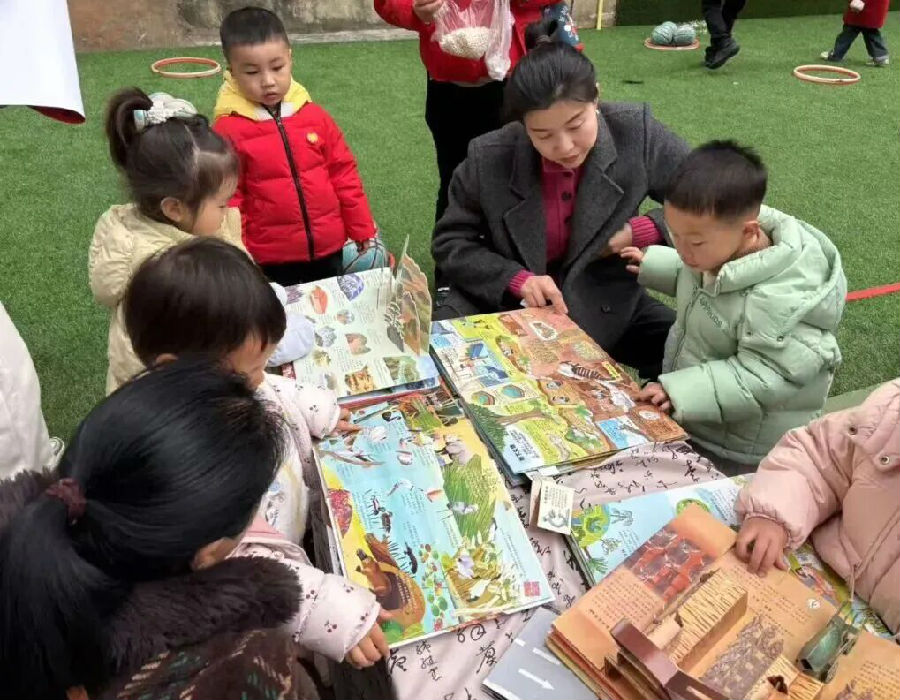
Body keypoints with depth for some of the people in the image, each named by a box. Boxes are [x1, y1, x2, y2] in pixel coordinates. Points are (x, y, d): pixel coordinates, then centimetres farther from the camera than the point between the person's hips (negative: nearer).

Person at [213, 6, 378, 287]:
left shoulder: (315, 116, -1)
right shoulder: (228, 130, -11)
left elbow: (344, 174, 6)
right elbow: (227, 201, -8)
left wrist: (363, 230, 7)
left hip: (328, 248, 4)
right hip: (270, 258, -3)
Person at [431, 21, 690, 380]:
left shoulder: (638, 133, -16)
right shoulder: (488, 159, -16)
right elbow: (450, 242, -5)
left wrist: (643, 231, -20)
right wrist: (516, 279, -21)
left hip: (606, 304, 1)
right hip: (507, 304, 0)